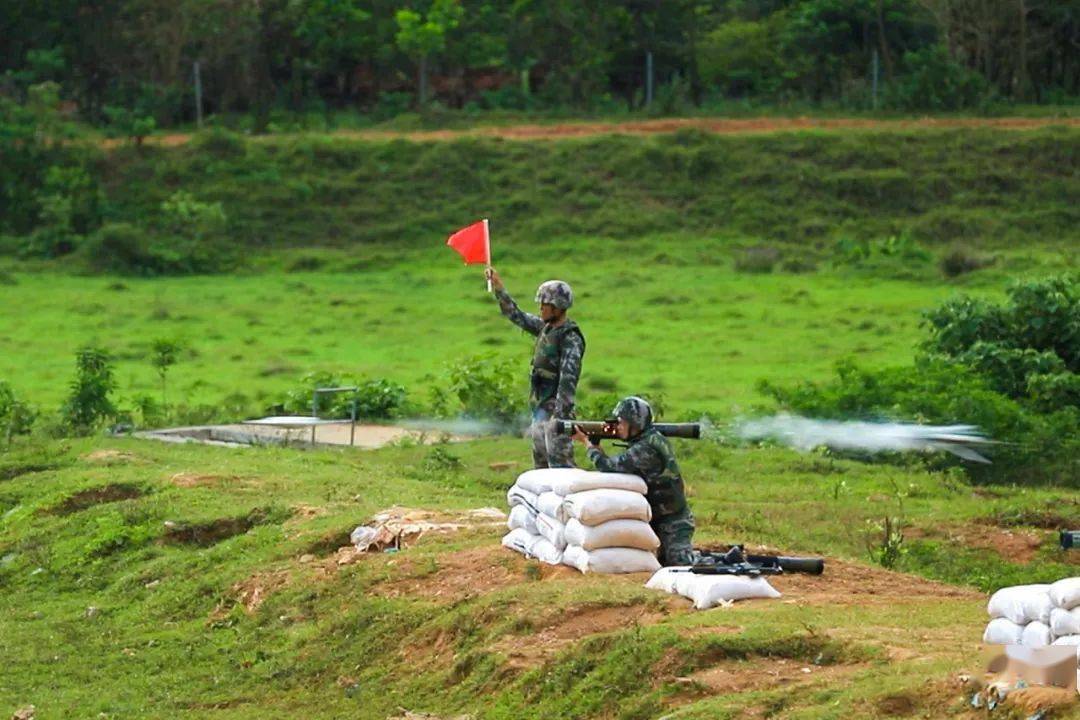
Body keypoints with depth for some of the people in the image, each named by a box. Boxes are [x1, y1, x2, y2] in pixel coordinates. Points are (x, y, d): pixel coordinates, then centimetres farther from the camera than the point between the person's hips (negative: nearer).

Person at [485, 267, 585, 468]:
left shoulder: (570, 339, -16)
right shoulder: (545, 328, 10)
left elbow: (568, 379, -22)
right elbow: (517, 316, 23)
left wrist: (560, 416, -27)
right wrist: (499, 288, 16)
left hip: (555, 409, -9)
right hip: (539, 408, 9)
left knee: (560, 463, -12)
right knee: (541, 465, 14)